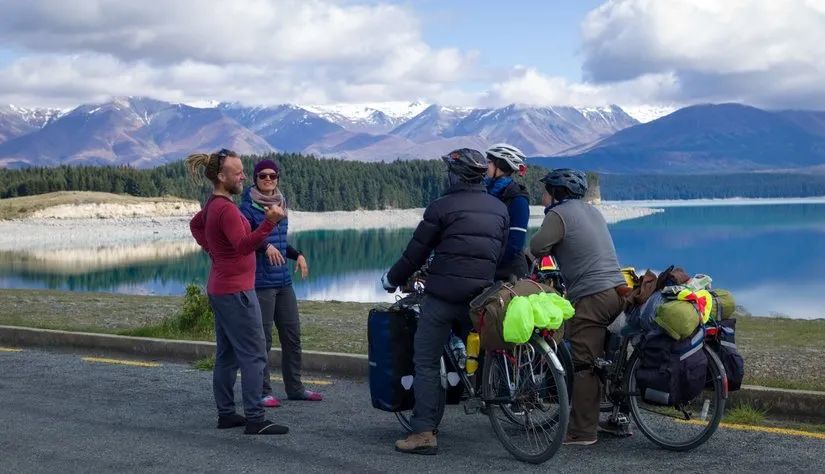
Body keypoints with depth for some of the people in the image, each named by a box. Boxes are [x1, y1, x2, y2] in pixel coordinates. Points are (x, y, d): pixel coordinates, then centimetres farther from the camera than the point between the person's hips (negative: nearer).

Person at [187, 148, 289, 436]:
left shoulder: (213, 204, 11)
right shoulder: (226, 208, -20)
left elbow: (195, 224, 31)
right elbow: (243, 245, -32)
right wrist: (269, 223, -43)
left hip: (221, 290, 10)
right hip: (236, 292, -10)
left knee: (227, 355, 13)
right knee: (253, 356, -8)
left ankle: (226, 414, 19)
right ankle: (255, 420, -7)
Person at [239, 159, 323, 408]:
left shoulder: (280, 204, 13)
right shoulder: (249, 207, -8)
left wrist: (297, 254, 11)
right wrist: (265, 246, -32)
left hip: (283, 280, 7)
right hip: (261, 282, -7)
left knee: (292, 334, 11)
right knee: (262, 338, -2)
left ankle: (295, 387, 21)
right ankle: (263, 392, 7)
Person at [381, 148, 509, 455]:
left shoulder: (442, 207, -7)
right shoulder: (499, 209, 10)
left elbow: (416, 253, -3)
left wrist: (391, 280, 13)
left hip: (442, 296, -5)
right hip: (480, 297, 5)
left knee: (426, 362, -1)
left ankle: (424, 432, -6)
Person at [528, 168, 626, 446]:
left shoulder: (559, 214, -5)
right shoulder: (592, 210, 21)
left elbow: (537, 247, -16)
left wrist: (548, 251, 4)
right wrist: (559, 252, 21)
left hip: (590, 297, -8)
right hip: (618, 289, 9)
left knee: (585, 365, -5)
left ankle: (583, 431, -3)